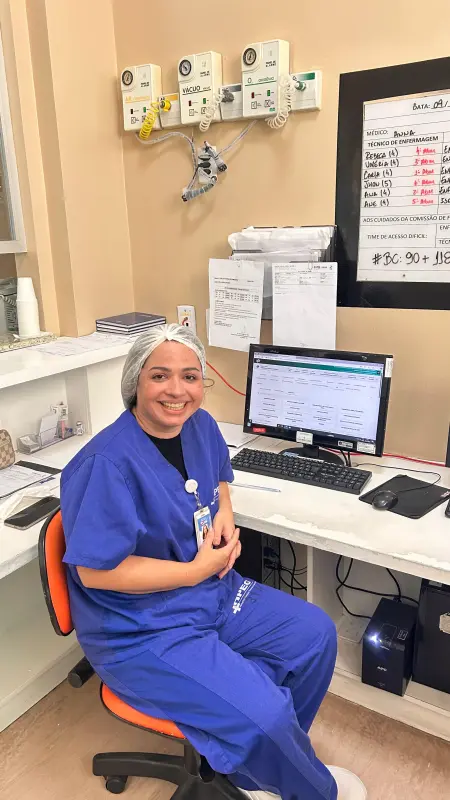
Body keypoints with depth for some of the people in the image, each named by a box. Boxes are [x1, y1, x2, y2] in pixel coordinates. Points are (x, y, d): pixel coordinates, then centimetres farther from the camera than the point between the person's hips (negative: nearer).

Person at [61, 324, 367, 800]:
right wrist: (197, 570, -19)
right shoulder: (108, 463, -27)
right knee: (264, 715, -19)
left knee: (316, 634, 7)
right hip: (141, 632, -8)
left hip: (214, 592, 9)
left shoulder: (200, 425, -3)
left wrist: (225, 511, -5)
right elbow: (96, 571, -26)